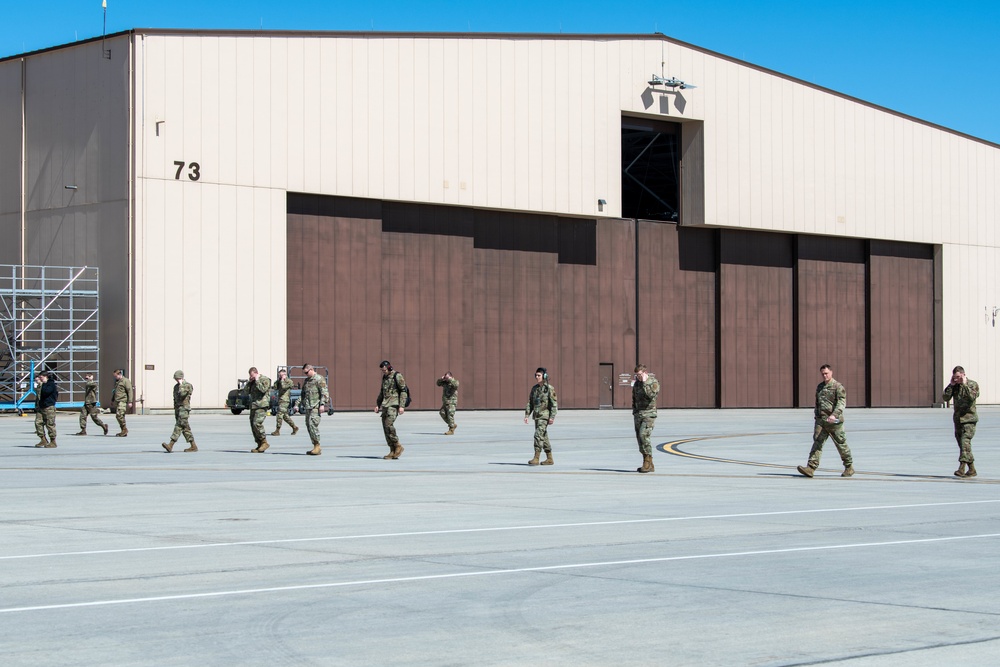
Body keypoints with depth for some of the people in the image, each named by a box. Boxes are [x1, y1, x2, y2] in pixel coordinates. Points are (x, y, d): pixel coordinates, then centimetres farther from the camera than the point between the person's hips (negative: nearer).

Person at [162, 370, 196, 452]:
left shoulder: (188, 385, -6)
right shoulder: (176, 386, 18)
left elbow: (182, 394, -23)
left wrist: (181, 385, -13)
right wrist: (175, 410, 22)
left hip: (184, 409, -9)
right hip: (178, 408, 9)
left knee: (179, 426, -14)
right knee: (185, 428, 8)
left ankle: (170, 445, -22)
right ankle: (193, 446, 12)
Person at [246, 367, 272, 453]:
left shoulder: (265, 379, -4)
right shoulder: (252, 381, 19)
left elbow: (263, 389, -19)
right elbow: (246, 391, 15)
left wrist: (257, 380, -12)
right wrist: (249, 382, 3)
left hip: (261, 406, -9)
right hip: (253, 406, 9)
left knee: (257, 423, -20)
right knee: (253, 425, 4)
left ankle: (264, 442, -11)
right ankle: (259, 445, 8)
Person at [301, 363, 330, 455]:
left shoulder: (319, 379, -5)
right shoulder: (307, 380, 20)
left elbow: (324, 392, -12)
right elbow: (303, 394, 25)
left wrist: (322, 404, -21)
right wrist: (298, 404, 17)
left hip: (316, 406, -8)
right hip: (308, 407, 8)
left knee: (312, 424, -18)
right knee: (308, 426, 5)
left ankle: (317, 446, -14)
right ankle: (315, 448, 10)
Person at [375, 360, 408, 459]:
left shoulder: (397, 376, -7)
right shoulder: (385, 377, 18)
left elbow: (404, 391, -11)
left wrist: (402, 406, -18)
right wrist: (377, 404, 17)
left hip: (394, 404, -8)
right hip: (385, 405, 8)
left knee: (388, 424, -20)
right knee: (385, 427, 1)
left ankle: (398, 446, -8)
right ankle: (393, 451, 4)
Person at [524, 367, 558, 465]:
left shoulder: (549, 389, -9)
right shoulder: (534, 388, 11)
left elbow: (554, 404, -11)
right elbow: (530, 403, 14)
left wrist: (552, 417, -18)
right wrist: (527, 415, 6)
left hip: (545, 416, -7)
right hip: (537, 416, 7)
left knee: (538, 435, -16)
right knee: (544, 437, 11)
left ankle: (536, 458, -16)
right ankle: (549, 459, 18)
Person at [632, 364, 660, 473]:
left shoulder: (654, 382, -5)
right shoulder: (637, 383, 14)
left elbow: (651, 394, -22)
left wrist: (645, 382, -17)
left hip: (649, 414, -7)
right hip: (638, 414, 7)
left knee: (644, 435, -21)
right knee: (639, 438, 4)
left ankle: (648, 462, -17)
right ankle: (647, 465, 9)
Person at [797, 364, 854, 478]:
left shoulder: (838, 387, -6)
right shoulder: (819, 386, 15)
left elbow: (842, 402, -18)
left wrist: (834, 415, -31)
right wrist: (816, 412, 21)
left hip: (834, 422, -5)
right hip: (820, 420, 5)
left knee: (841, 444, 6)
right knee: (817, 443, -7)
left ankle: (849, 467, 23)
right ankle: (811, 468, -15)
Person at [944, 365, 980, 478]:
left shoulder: (973, 384, -4)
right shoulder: (954, 386, 11)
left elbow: (972, 397, -21)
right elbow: (946, 398, 0)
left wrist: (965, 384, -17)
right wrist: (951, 385, -5)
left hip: (969, 419, -6)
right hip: (958, 419, 6)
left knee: (965, 442, -19)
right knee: (962, 444, 8)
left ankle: (962, 468, -27)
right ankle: (972, 469, 17)